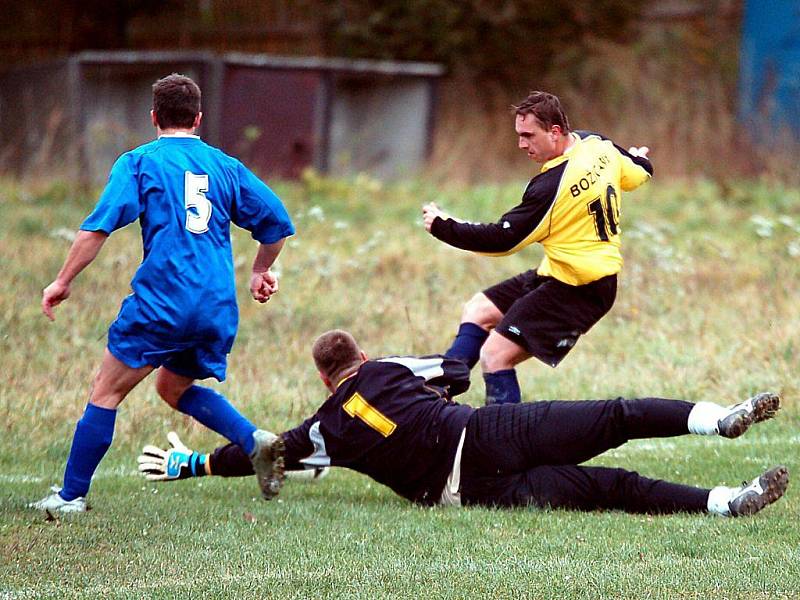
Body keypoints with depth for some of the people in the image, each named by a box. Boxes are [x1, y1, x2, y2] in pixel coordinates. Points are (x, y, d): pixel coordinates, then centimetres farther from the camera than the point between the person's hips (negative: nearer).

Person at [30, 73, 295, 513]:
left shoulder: (139, 162, 1)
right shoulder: (226, 167, 14)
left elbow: (99, 226, -8)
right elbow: (277, 222, 15)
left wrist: (63, 282, -2)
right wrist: (261, 271, 32)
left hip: (160, 304, -5)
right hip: (219, 311, 5)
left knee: (106, 393, 4)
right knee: (174, 388, 25)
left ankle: (71, 495, 3)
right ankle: (254, 441, 5)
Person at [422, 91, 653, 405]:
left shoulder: (551, 186, -26)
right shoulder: (597, 144, -2)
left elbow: (502, 240, -20)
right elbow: (639, 173, 17)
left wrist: (444, 228, -12)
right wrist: (637, 158, 42)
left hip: (576, 289, -11)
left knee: (495, 355, -15)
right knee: (478, 310, 16)